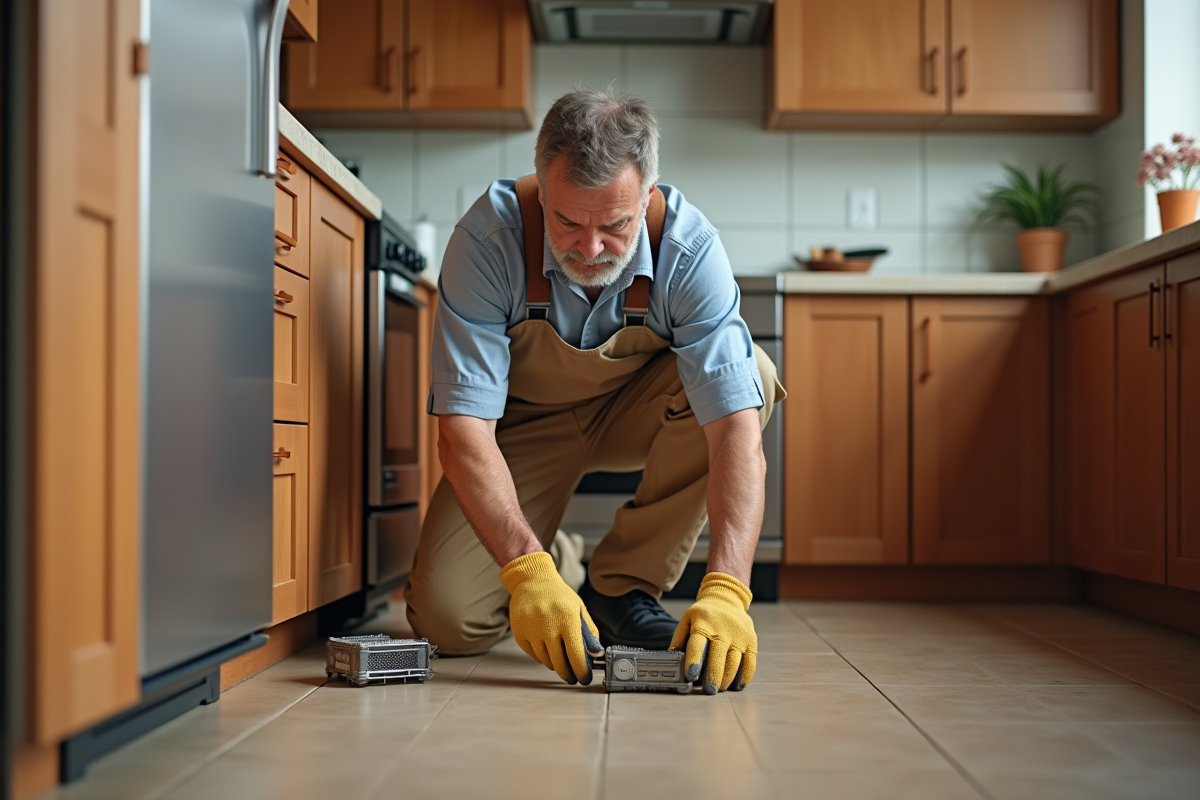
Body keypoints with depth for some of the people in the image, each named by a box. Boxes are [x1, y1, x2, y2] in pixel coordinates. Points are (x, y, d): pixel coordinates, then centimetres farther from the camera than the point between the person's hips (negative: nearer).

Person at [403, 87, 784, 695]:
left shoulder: (689, 250, -29)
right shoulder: (489, 238, -31)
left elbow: (736, 425, -36)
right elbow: (463, 428, -32)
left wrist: (724, 590, -49)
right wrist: (528, 571, -46)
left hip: (633, 413, 1)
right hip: (525, 420, -1)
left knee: (751, 372, -30)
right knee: (449, 620, -20)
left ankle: (621, 588, -14)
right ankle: (555, 559, 17)